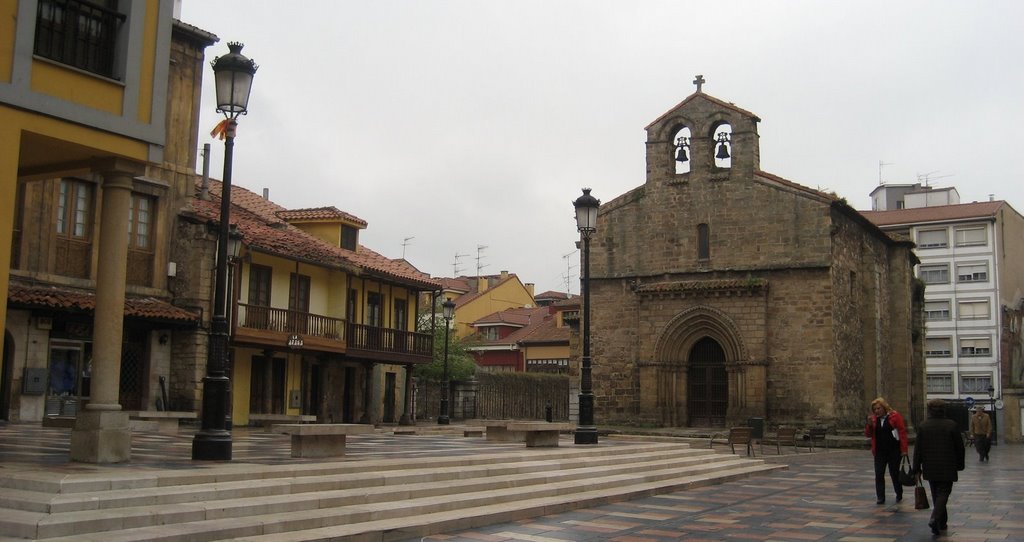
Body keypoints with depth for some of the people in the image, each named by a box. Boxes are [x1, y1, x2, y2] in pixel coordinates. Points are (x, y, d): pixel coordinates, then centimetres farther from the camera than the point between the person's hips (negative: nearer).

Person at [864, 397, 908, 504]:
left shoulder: (895, 416, -7)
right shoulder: (874, 419, 8)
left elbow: (902, 432, -9)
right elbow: (868, 435, 9)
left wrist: (904, 450, -14)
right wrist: (869, 424, -10)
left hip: (894, 451, -4)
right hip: (880, 451, 4)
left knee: (894, 473, 7)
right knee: (879, 475, -2)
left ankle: (899, 495, 27)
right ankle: (880, 498, 2)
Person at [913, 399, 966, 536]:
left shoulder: (922, 426, -3)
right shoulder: (951, 425, -8)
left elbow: (918, 449, -2)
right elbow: (959, 447, -2)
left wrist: (917, 469, 3)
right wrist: (960, 464, 12)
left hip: (930, 468, 2)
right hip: (947, 468, -2)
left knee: (936, 494, 15)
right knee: (943, 493, -2)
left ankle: (942, 522, 23)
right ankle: (935, 518, -22)